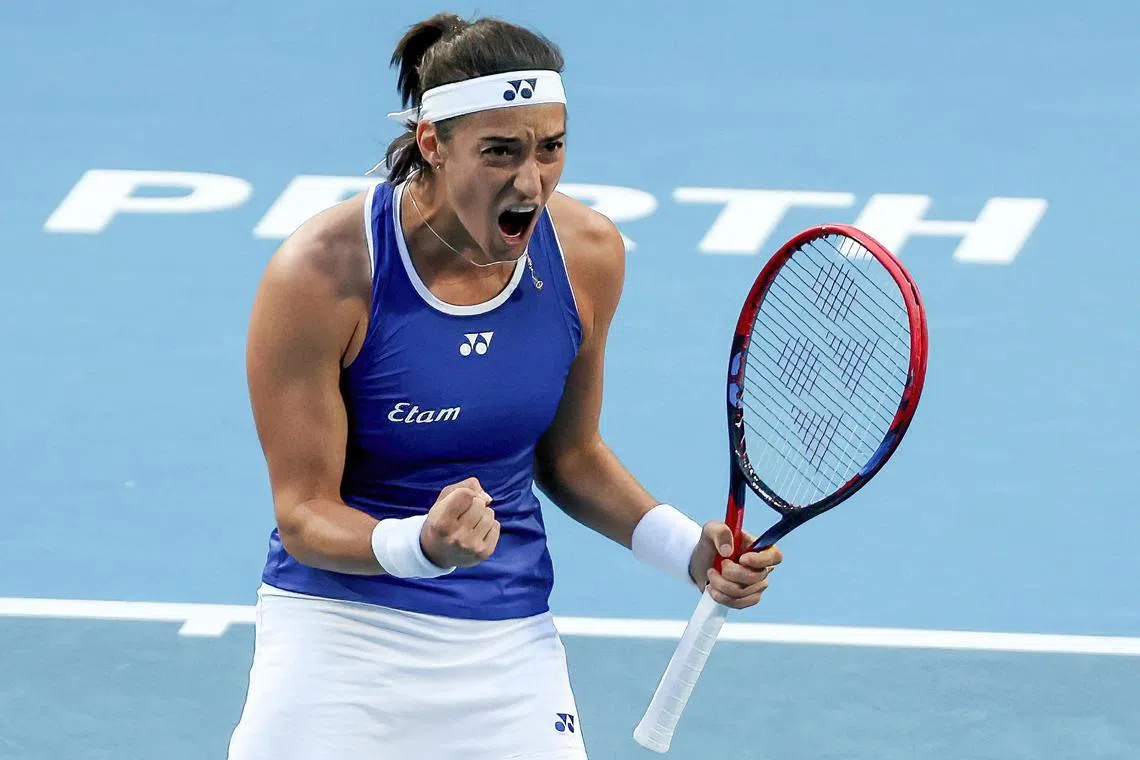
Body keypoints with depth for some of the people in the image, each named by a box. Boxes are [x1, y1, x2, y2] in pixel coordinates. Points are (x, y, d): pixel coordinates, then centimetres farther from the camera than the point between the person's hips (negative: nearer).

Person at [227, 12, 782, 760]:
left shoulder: (587, 255, -5)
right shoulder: (321, 275, -18)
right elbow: (304, 514, -14)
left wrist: (689, 549, -3)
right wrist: (420, 545, -33)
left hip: (509, 643, 3)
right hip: (339, 634, -3)